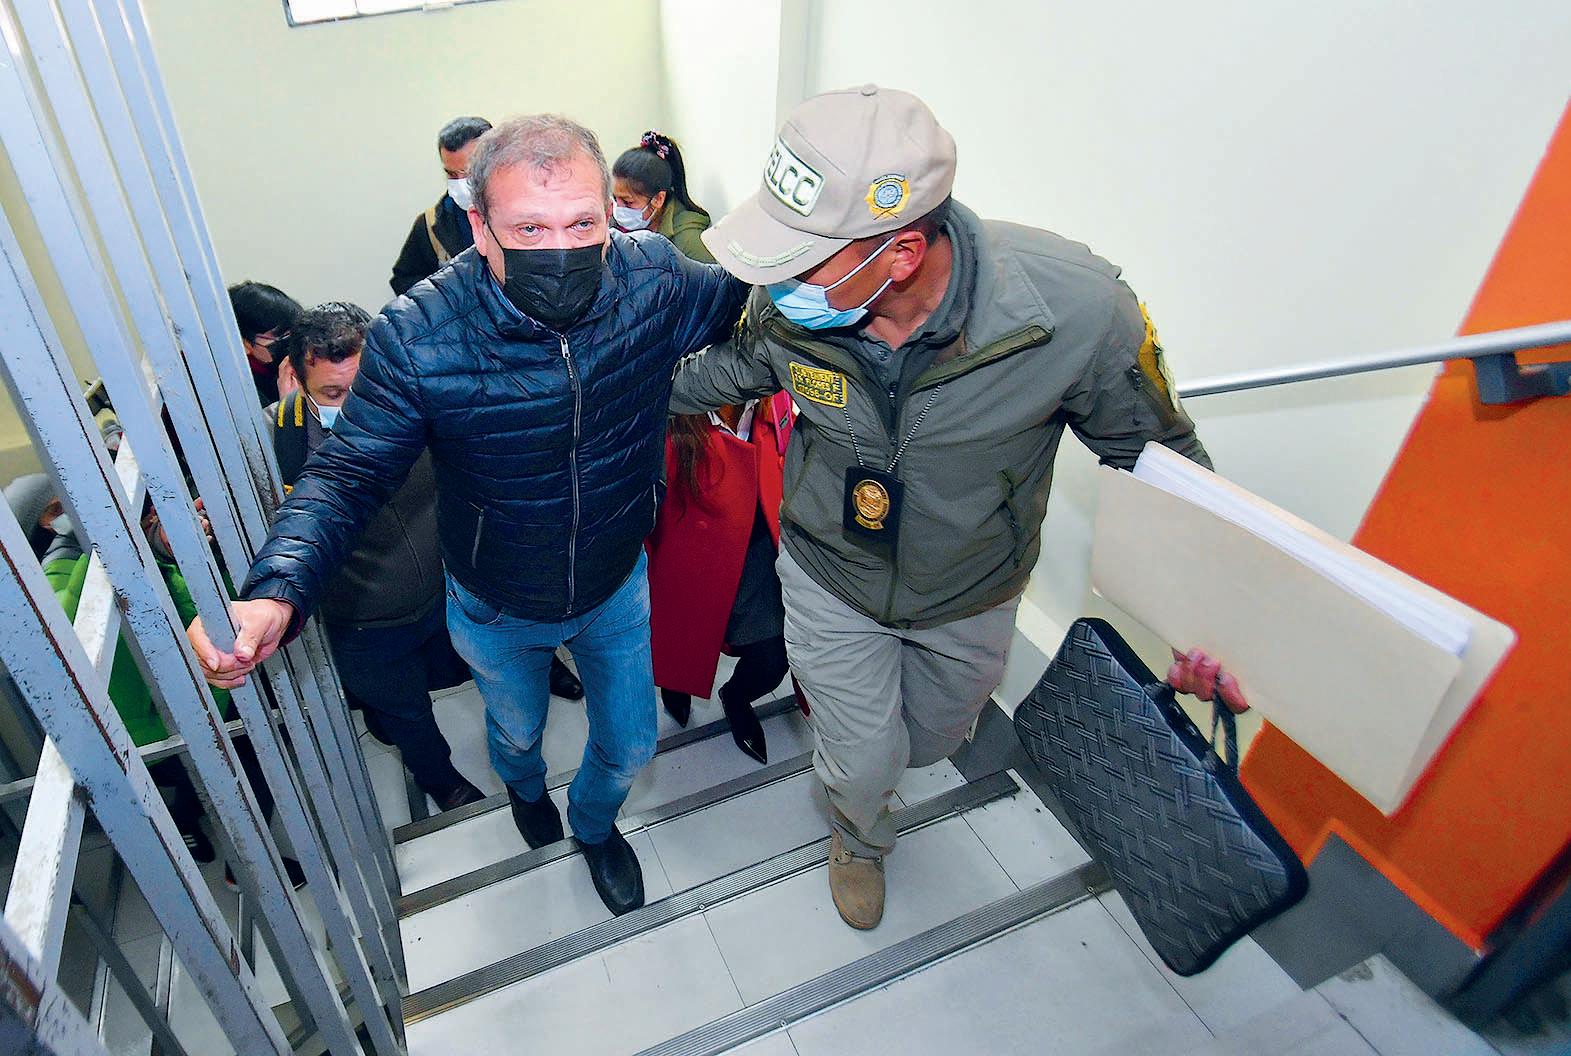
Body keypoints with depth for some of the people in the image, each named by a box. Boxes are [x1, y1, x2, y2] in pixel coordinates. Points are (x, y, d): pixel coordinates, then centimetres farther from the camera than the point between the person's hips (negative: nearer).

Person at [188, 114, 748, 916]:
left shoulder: (654, 278, -23)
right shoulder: (417, 337, -30)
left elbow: (741, 300, -1)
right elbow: (348, 473, -24)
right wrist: (276, 593, -38)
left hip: (619, 586, 1)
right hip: (497, 608, -1)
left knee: (629, 745, 23)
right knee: (516, 729, 31)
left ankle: (594, 821, 62)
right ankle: (524, 788, 72)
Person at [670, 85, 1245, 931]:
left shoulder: (1077, 307, -34)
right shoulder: (787, 303, -26)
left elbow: (1158, 453, -16)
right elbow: (740, 365, 0)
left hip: (969, 597, 1)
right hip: (831, 579, 0)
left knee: (931, 739, 26)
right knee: (864, 763, 13)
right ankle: (860, 838, 54)